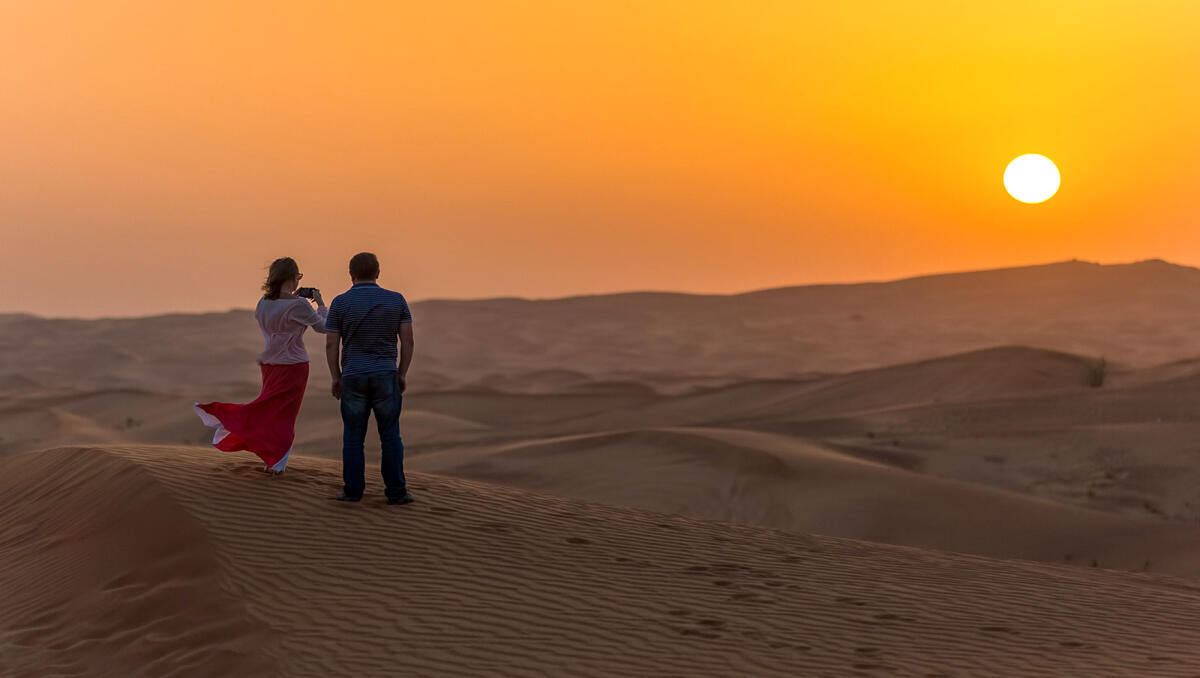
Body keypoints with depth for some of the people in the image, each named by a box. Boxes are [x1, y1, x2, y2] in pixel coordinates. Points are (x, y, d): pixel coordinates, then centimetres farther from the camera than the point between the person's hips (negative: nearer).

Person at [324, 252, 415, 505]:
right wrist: (402, 374, 8)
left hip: (353, 378, 0)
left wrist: (336, 377, 8)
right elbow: (408, 340, -1)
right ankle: (396, 491, 6)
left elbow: (331, 344, -2)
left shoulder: (340, 303, -2)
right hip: (385, 376, 0)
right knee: (390, 436, 6)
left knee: (353, 436, 8)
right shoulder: (396, 300, 0)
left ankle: (353, 490, 9)